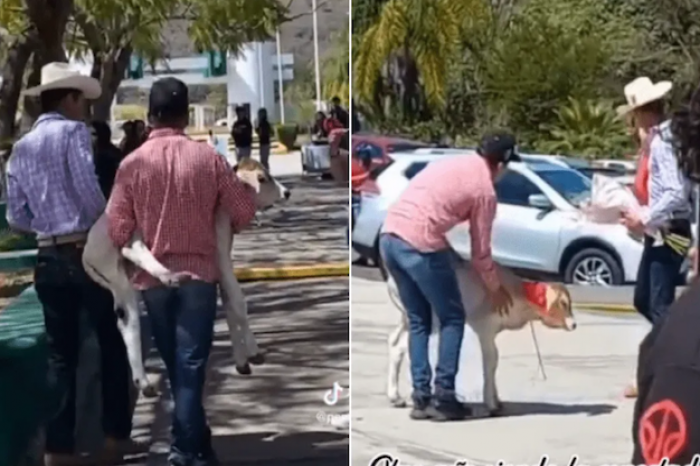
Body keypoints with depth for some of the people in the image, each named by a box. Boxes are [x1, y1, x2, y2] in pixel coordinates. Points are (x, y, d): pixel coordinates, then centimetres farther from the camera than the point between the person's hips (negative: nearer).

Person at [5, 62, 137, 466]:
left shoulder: (21, 149, 13)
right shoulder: (73, 132, -6)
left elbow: (17, 217, 11)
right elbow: (89, 191, -16)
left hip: (49, 259, 6)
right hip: (88, 252, -5)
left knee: (60, 354, 9)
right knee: (113, 343, 7)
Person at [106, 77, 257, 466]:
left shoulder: (132, 164, -5)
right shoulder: (208, 158, -5)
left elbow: (116, 230, -5)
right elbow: (243, 213, -1)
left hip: (153, 277, 1)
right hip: (198, 273, -1)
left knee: (175, 364, 15)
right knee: (191, 364, 0)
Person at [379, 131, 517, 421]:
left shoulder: (451, 164, 21)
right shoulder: (485, 191, 1)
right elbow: (480, 251, 6)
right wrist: (495, 289, 21)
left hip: (389, 237, 7)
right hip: (420, 245, -7)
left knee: (418, 321, 17)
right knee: (452, 319, 8)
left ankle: (421, 398, 15)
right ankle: (443, 399, 6)